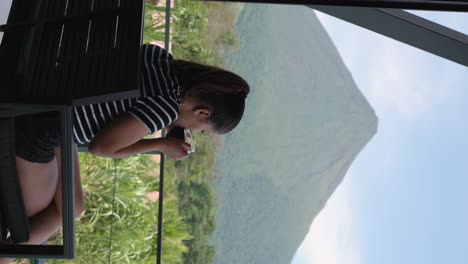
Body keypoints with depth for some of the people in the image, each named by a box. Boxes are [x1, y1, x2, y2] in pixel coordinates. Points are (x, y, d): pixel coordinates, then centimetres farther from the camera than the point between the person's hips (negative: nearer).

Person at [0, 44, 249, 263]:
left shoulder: (160, 55, -2)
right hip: (35, 124, -8)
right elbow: (100, 145, -17)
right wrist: (161, 145, -4)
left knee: (68, 209, 15)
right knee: (37, 217, 12)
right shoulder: (166, 107, -24)